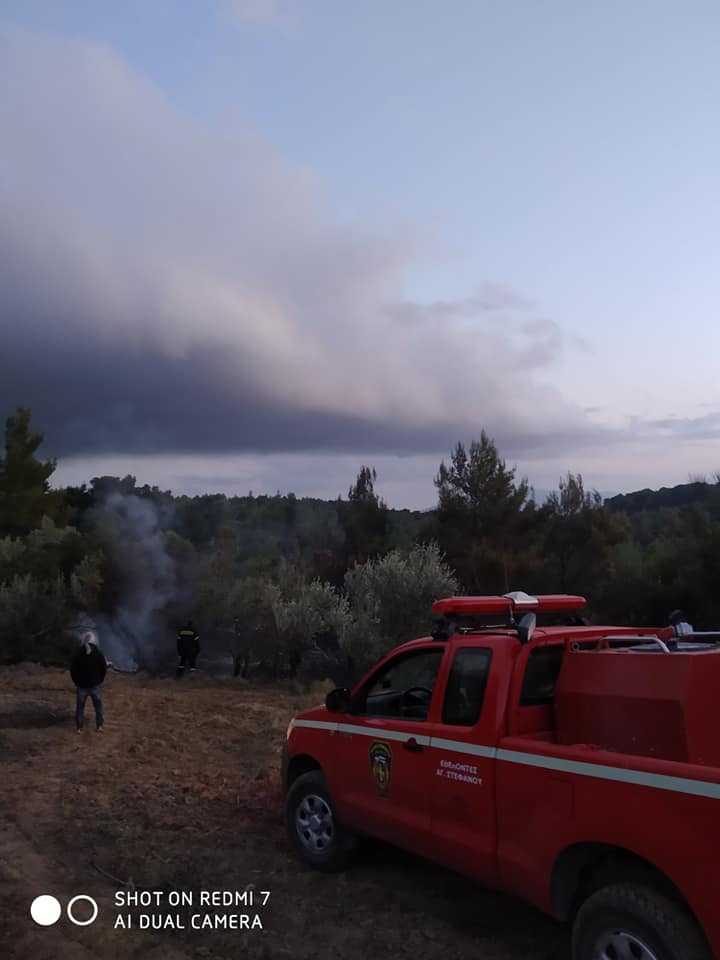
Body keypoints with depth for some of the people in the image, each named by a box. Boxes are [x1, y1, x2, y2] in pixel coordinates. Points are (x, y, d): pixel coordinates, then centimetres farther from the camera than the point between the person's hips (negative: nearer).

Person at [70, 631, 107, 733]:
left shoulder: (77, 655, -8)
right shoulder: (98, 655, -8)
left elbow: (73, 671, -4)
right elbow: (104, 669, -4)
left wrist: (77, 682, 11)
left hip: (82, 686, 0)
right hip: (96, 685, 0)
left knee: (80, 707, 13)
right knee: (98, 706, 14)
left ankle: (79, 728, 17)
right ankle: (99, 726, 17)